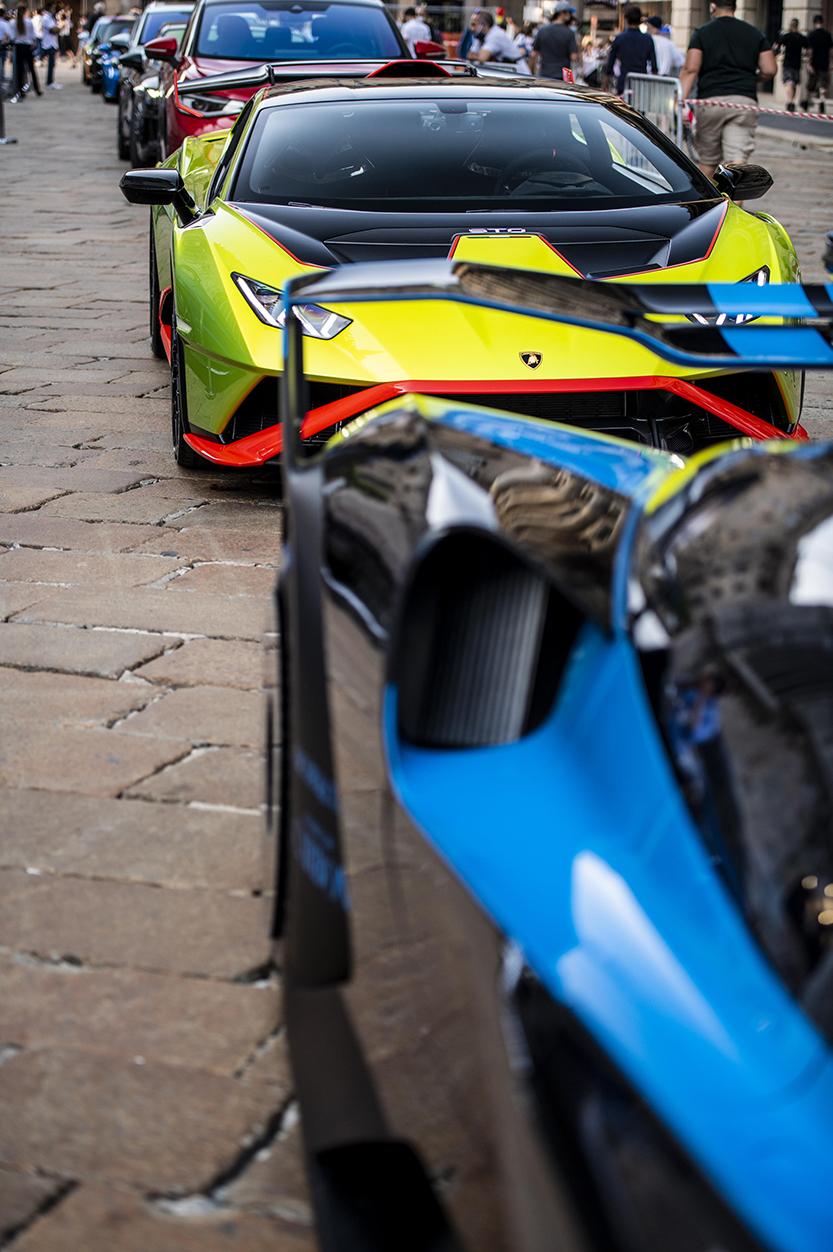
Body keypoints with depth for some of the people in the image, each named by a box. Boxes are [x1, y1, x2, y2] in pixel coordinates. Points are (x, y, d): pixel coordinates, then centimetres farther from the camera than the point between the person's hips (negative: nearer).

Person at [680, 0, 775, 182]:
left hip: (710, 100, -1)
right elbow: (770, 70, 7)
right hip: (744, 101, 1)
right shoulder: (755, 33, 12)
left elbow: (690, 69, -7)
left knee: (708, 161, 13)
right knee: (737, 162, -7)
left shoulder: (702, 32, 5)